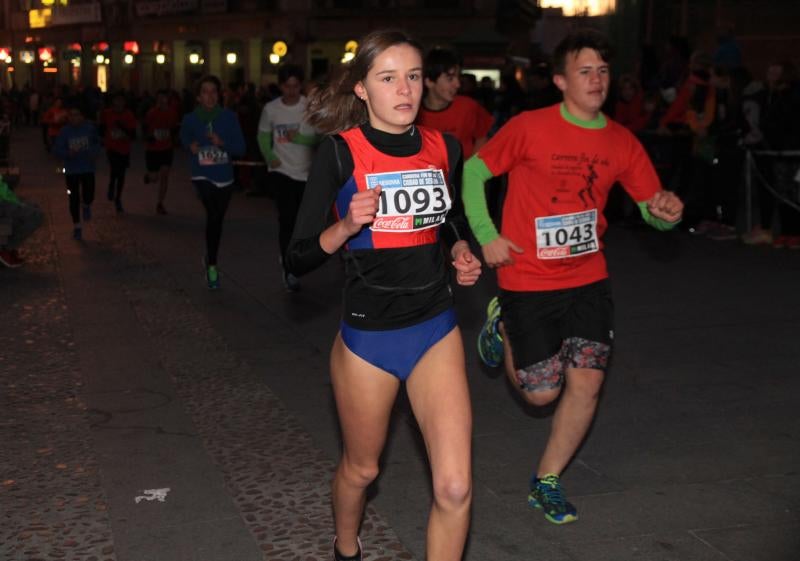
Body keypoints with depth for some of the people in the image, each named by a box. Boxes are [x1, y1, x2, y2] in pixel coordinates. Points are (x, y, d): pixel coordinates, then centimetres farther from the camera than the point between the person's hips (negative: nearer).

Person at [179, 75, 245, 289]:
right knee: (213, 215, -25)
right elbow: (184, 137, 21)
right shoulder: (190, 119, -1)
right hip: (202, 176, -2)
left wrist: (222, 143, -19)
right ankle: (212, 265, -15)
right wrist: (191, 146, 0)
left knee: (217, 220, 16)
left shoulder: (229, 117, -3)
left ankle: (210, 260, 39)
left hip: (225, 177, 3)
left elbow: (240, 147, -2)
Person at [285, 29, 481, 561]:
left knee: (455, 487, -8)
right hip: (367, 336, -2)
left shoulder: (444, 147, 0)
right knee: (361, 468, 19)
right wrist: (347, 225, -28)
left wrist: (464, 254, 1)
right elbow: (298, 259, -11)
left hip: (436, 330, 3)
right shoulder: (340, 152, -12)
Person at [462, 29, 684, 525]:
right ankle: (503, 327, 33)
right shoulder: (530, 128, -11)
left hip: (588, 279, 4)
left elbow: (653, 206, 2)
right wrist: (487, 236, -11)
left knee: (586, 384, -1)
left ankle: (547, 482, 21)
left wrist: (666, 211, -22)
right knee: (542, 392, 2)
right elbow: (473, 173, -2)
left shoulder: (622, 142, 0)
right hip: (528, 281, -4)